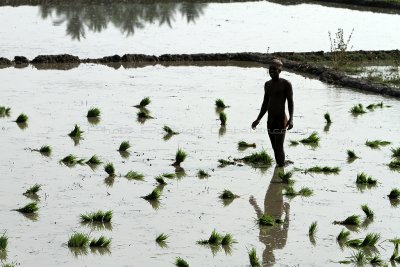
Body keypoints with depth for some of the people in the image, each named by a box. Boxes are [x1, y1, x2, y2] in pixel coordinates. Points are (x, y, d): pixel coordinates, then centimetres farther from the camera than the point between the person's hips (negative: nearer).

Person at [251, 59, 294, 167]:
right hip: (270, 121, 7)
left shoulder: (286, 84, -8)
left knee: (279, 147, -12)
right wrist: (258, 120, 16)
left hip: (281, 120, -7)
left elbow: (290, 102, -11)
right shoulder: (267, 85, 12)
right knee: (275, 148, 10)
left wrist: (291, 119, -23)